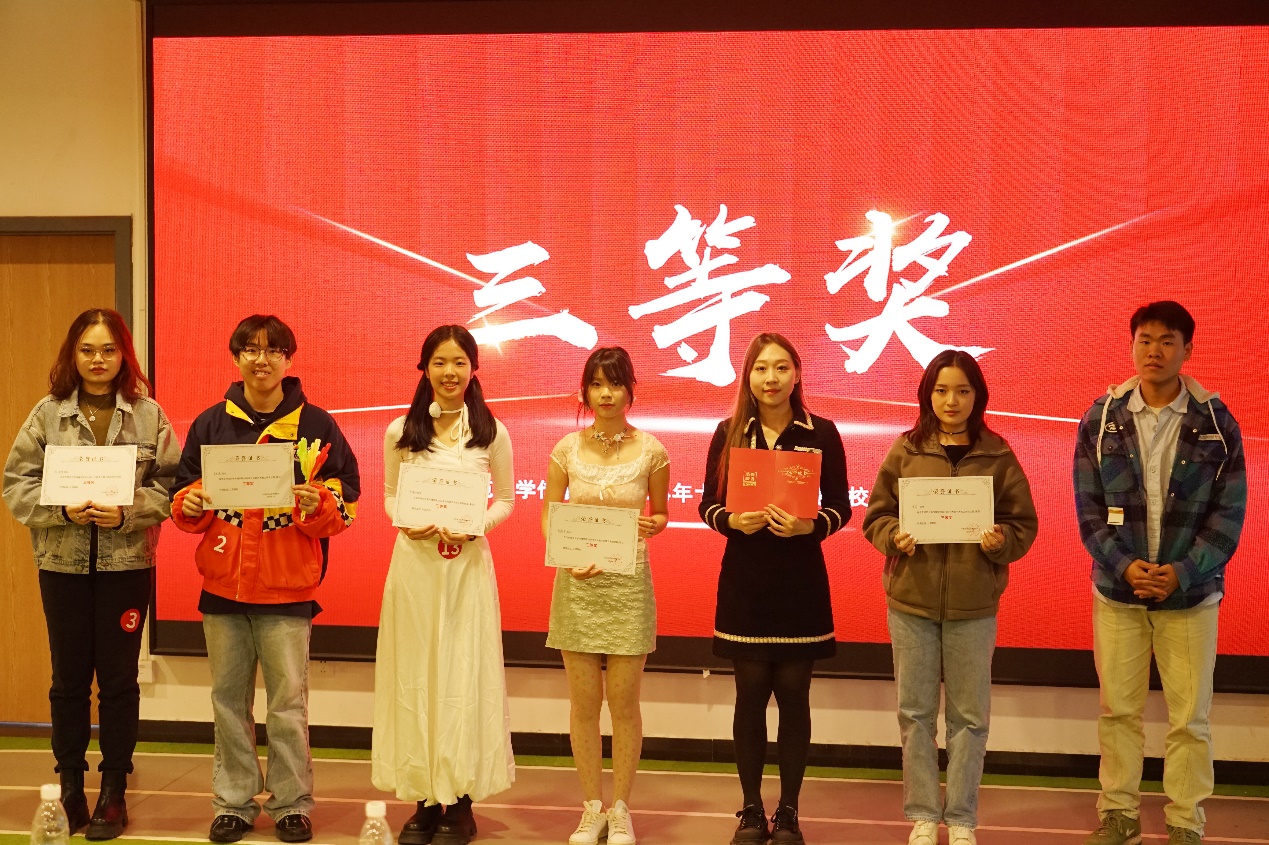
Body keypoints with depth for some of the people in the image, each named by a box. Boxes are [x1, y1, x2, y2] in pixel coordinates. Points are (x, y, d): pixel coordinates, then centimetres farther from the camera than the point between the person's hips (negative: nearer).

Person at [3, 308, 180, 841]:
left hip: (127, 563, -1)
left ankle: (114, 790, 18)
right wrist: (64, 509, -15)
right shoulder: (47, 413, 2)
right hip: (61, 563, 1)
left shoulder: (149, 415, 0)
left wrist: (127, 512, -18)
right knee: (69, 678, 9)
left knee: (118, 679, 6)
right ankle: (69, 786, 23)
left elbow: (169, 486, -3)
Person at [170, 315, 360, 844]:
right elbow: (183, 494, 13)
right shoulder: (210, 423, 8)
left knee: (288, 703, 3)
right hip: (222, 583, 3)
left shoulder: (316, 425, 2)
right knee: (228, 700, 9)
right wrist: (189, 504, -9)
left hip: (288, 588, -2)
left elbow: (346, 501, 0)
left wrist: (318, 504, -20)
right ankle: (233, 802, 21)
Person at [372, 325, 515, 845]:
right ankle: (424, 799, 15)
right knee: (414, 675, 5)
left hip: (468, 564, -1)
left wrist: (475, 525, -12)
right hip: (414, 563, 1)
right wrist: (406, 524, -10)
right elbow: (389, 495, 11)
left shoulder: (492, 434, 1)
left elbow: (506, 501, 6)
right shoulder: (401, 432, 3)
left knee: (464, 674, 1)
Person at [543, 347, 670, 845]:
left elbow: (660, 513, 10)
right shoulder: (567, 449, 1)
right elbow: (548, 517, 7)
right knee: (584, 702, 5)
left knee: (623, 702, 2)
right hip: (576, 583, 1)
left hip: (628, 584, -1)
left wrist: (654, 525, -13)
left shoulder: (650, 450, -2)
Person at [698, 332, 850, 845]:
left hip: (801, 580, -1)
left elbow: (841, 506, 1)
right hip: (744, 579, 1)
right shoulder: (729, 433, 3)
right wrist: (732, 522, -16)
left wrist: (811, 526, -19)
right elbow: (708, 504, 4)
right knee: (750, 694, 5)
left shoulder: (821, 433, 0)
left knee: (793, 695, 3)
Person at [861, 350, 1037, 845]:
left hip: (973, 604, -1)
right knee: (915, 711, 8)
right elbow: (876, 515, 5)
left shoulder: (998, 456, 1)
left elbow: (1024, 524, 3)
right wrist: (894, 538, -15)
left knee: (969, 714, 6)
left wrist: (1002, 542, -17)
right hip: (911, 599, 1)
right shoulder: (905, 451, 2)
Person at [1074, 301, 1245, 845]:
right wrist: (1123, 565, -15)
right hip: (1117, 590, 1)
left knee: (1190, 718, 5)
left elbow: (1228, 513, -5)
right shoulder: (1101, 419, -1)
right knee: (1118, 710, 9)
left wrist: (1182, 572, -15)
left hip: (1191, 593, -1)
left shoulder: (1216, 422, -3)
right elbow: (1089, 508, -2)